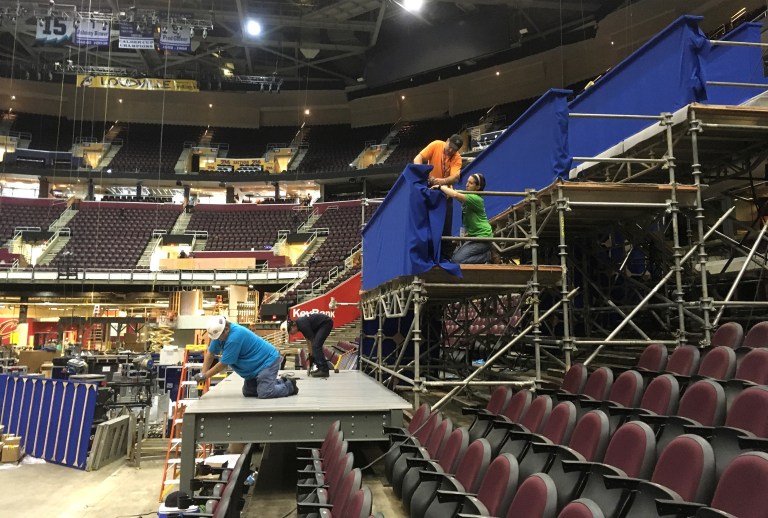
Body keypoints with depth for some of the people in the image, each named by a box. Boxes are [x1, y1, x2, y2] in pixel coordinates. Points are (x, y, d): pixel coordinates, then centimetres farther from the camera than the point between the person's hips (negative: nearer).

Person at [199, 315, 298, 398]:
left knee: (264, 394, -22)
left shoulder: (234, 337, -29)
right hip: (256, 365, 10)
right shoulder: (220, 332, -3)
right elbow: (210, 354, 4)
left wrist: (205, 375, -12)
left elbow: (223, 364, -21)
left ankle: (289, 386, 3)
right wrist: (202, 374, -5)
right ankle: (280, 382, 20)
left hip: (268, 361, -10)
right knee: (248, 392, 9)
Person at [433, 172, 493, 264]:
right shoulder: (468, 196, 10)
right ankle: (484, 254, 12)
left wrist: (440, 187, -20)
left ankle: (486, 256, -1)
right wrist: (445, 188, -18)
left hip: (482, 236, -9)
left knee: (457, 260, -17)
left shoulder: (476, 199, -18)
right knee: (453, 256, 4)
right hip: (473, 235, 9)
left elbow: (455, 195, -30)